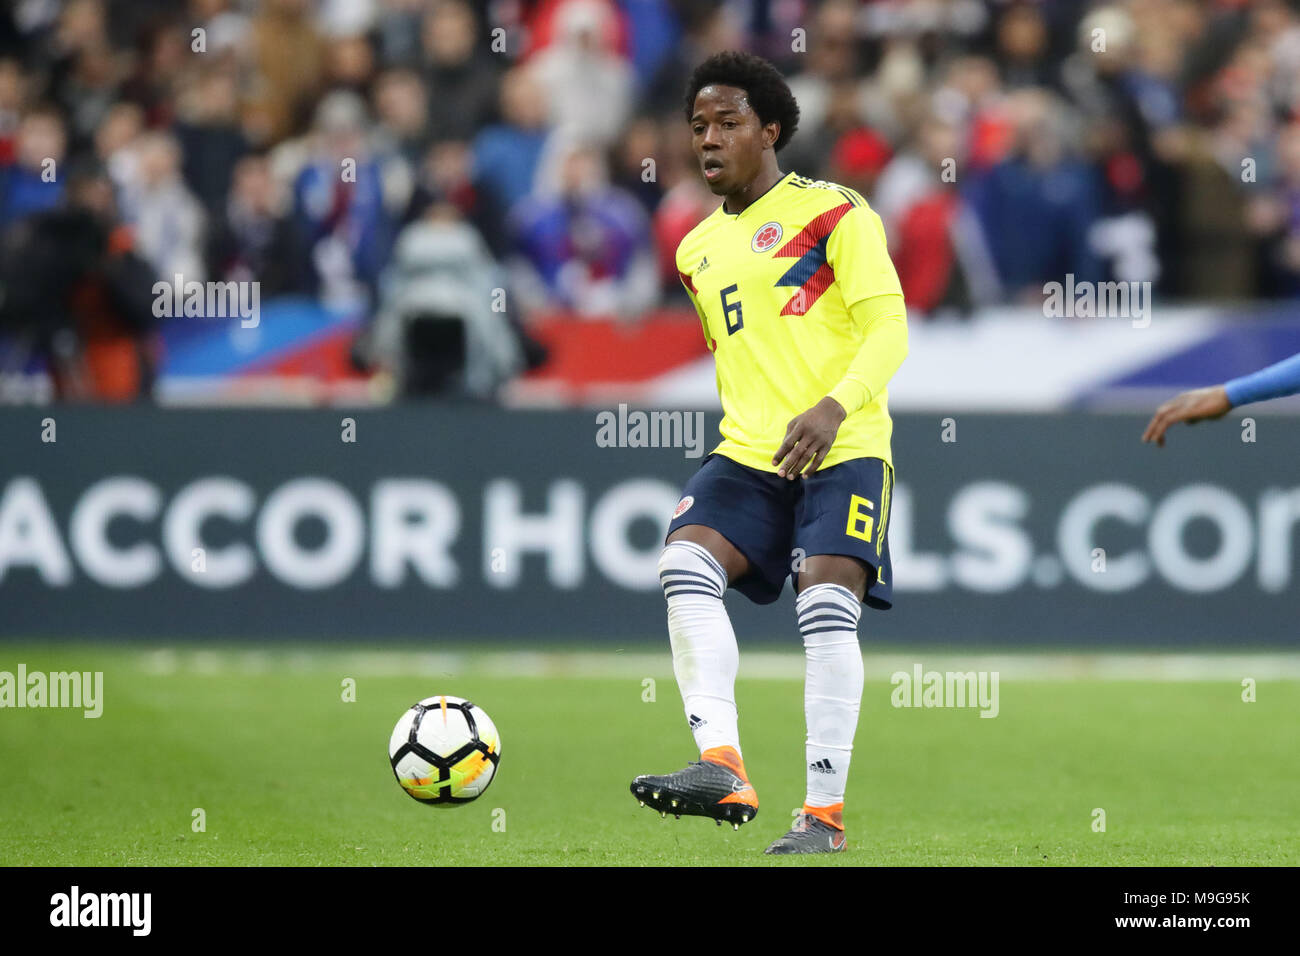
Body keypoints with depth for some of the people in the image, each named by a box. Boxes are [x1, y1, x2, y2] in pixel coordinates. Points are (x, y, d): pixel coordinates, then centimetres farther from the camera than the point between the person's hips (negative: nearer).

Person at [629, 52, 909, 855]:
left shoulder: (833, 214, -2)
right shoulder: (699, 250, 18)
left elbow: (888, 329, -11)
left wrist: (833, 408, -26)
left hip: (843, 451, -5)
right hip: (748, 456, 5)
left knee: (827, 607, -18)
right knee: (685, 563, -21)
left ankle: (826, 812, -11)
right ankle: (723, 772, -30)